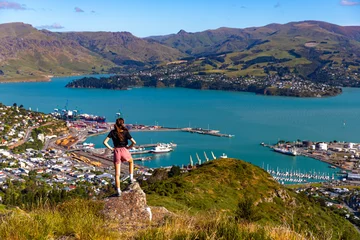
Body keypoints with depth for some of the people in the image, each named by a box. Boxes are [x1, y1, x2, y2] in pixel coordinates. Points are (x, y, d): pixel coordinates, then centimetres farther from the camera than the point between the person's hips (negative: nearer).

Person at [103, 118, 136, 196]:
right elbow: (134, 142, -12)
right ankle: (131, 178, 26)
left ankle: (118, 191, 7)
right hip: (124, 151, -1)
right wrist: (129, 147, 4)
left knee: (117, 174, 8)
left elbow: (105, 142, -8)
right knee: (131, 161, 35)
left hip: (116, 152, 1)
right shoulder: (126, 132, -7)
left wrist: (111, 148, 1)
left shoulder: (112, 132, -2)